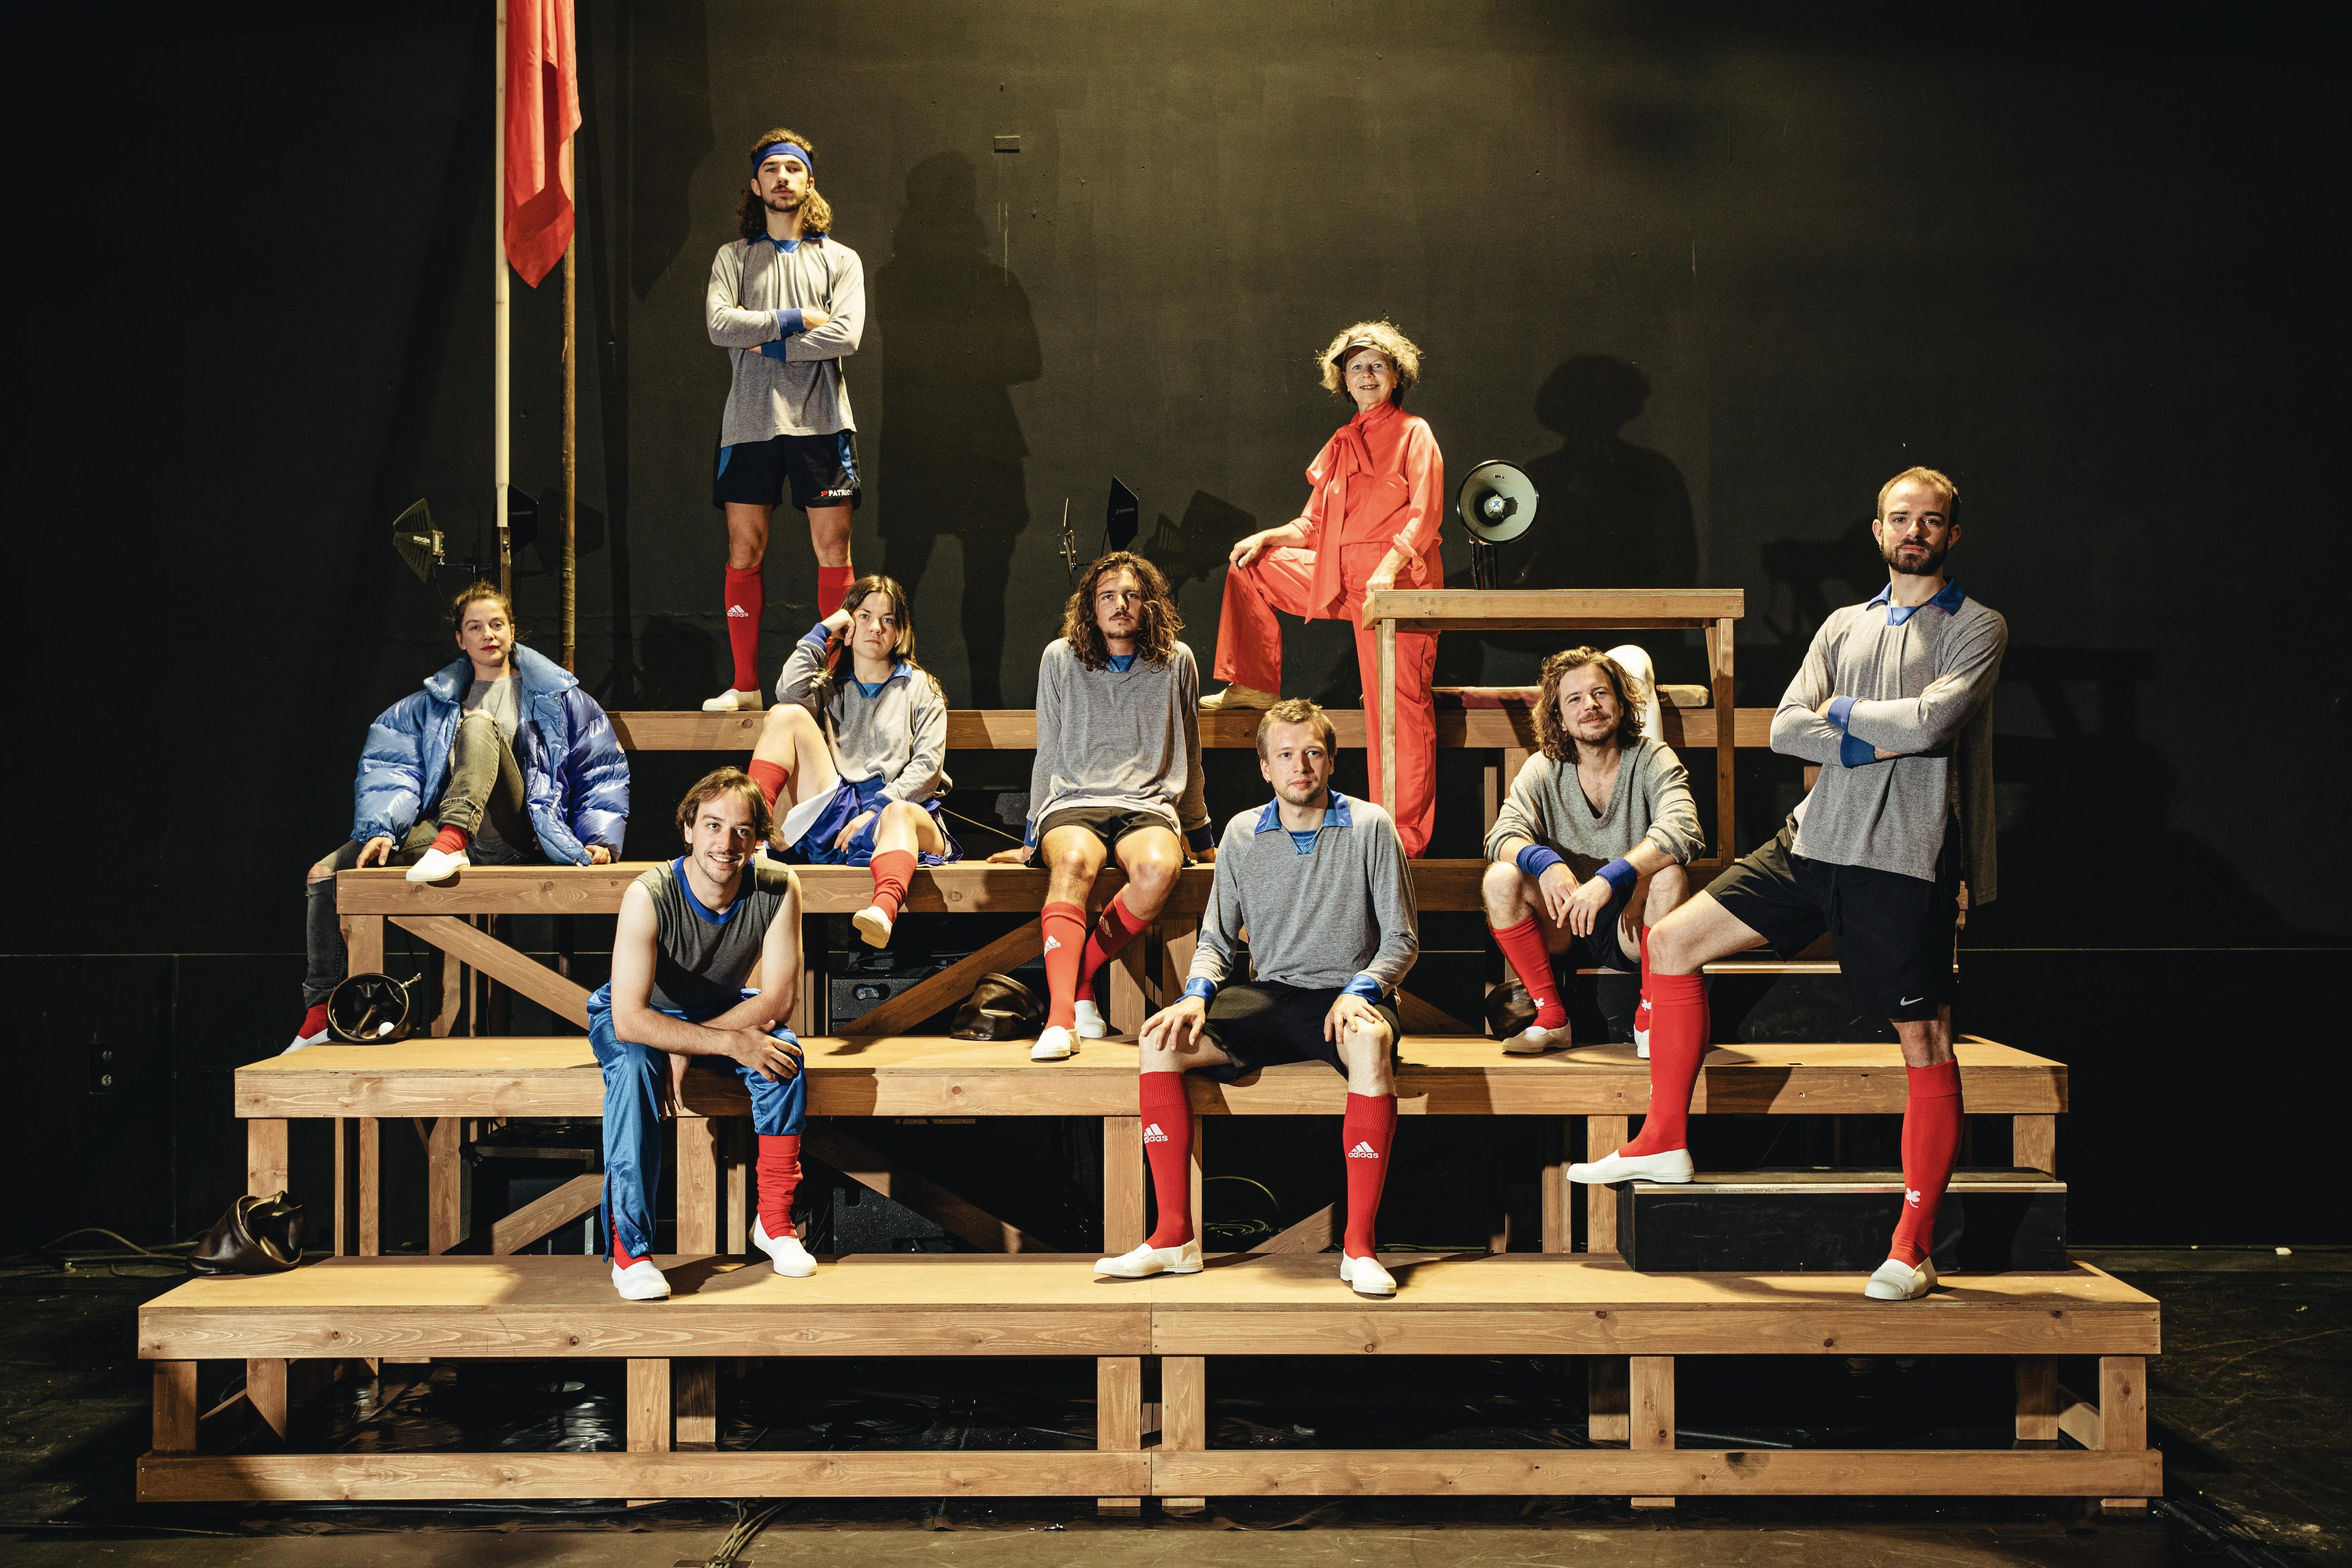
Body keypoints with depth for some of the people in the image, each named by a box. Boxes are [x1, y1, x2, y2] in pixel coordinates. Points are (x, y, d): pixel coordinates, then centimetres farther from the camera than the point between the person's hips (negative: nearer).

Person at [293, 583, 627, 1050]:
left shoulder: (555, 696, 17)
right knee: (326, 874, -12)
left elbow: (603, 770, 14)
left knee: (478, 725, -26)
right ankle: (319, 1014, -5)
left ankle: (452, 844, -50)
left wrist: (601, 837, -1)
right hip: (438, 829, 4)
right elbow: (390, 764, 9)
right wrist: (381, 829, -10)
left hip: (516, 838, -4)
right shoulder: (433, 703, 23)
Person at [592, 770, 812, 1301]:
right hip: (637, 1018, -2)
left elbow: (778, 999, -20)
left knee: (782, 1050, -27)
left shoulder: (779, 888, -24)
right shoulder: (649, 896, -32)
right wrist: (733, 1043, -39)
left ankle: (774, 1222, -14)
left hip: (723, 1008, 3)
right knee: (635, 1068, -35)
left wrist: (686, 1048, -27)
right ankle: (629, 1249, -28)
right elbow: (630, 1019, -35)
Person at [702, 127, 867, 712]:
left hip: (821, 421, -1)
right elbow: (720, 325, -6)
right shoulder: (733, 258, 12)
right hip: (750, 420, 1)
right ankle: (745, 685, 9)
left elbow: (847, 336, -7)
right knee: (744, 551, 1)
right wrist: (797, 320, -9)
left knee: (833, 551, -3)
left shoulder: (841, 260, 10)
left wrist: (767, 343, -8)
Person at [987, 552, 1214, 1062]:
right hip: (1073, 802, 0)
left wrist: (1201, 838, 25)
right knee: (1075, 861, -38)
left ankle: (1079, 977, -20)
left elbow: (1188, 758, 22)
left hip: (1147, 806, 1)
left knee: (1160, 869, -37)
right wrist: (1033, 839, 16)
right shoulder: (1060, 659, 11)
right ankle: (1062, 1015, -46)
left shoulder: (1177, 662, 12)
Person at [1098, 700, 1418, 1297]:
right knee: (1161, 1040, -21)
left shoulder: (1370, 827, -1)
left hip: (1344, 997, -3)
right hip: (1266, 997, 4)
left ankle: (1358, 1244, -32)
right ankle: (1175, 1237, -15)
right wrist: (1197, 995, -8)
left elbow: (1402, 940, 0)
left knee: (1370, 1042, -39)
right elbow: (1217, 940, 13)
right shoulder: (1242, 834, 8)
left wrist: (1360, 991, -19)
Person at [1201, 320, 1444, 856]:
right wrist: (1268, 538, 4)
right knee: (1249, 568, 13)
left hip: (1396, 580, -7)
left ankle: (1406, 834, -10)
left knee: (1399, 703, -11)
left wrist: (1389, 566, -25)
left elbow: (1425, 516, -12)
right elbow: (1314, 527, 21)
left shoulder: (1414, 434, 0)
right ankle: (1253, 686, 20)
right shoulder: (1341, 444, 19)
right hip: (1339, 574, 7)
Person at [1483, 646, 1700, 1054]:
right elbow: (1502, 836, -11)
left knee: (1670, 876, -30)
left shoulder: (1653, 759, -6)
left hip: (1632, 929, -2)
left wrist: (1608, 879, -38)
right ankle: (1552, 1018, -14)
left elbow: (1681, 831, -25)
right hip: (1562, 930, 2)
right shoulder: (1544, 769, 1)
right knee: (1501, 878, -22)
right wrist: (1545, 862, -35)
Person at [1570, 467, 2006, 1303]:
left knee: (1925, 1047, -3)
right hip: (1813, 839, 6)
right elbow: (1785, 728, 4)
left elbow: (1929, 721, -17)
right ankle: (1664, 1141, 12)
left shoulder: (1978, 629, 0)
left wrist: (1841, 713, -1)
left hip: (1903, 859, -5)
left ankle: (1913, 1246, 6)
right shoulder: (1844, 625, 16)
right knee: (1673, 943, 2)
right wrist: (1881, 740, -8)